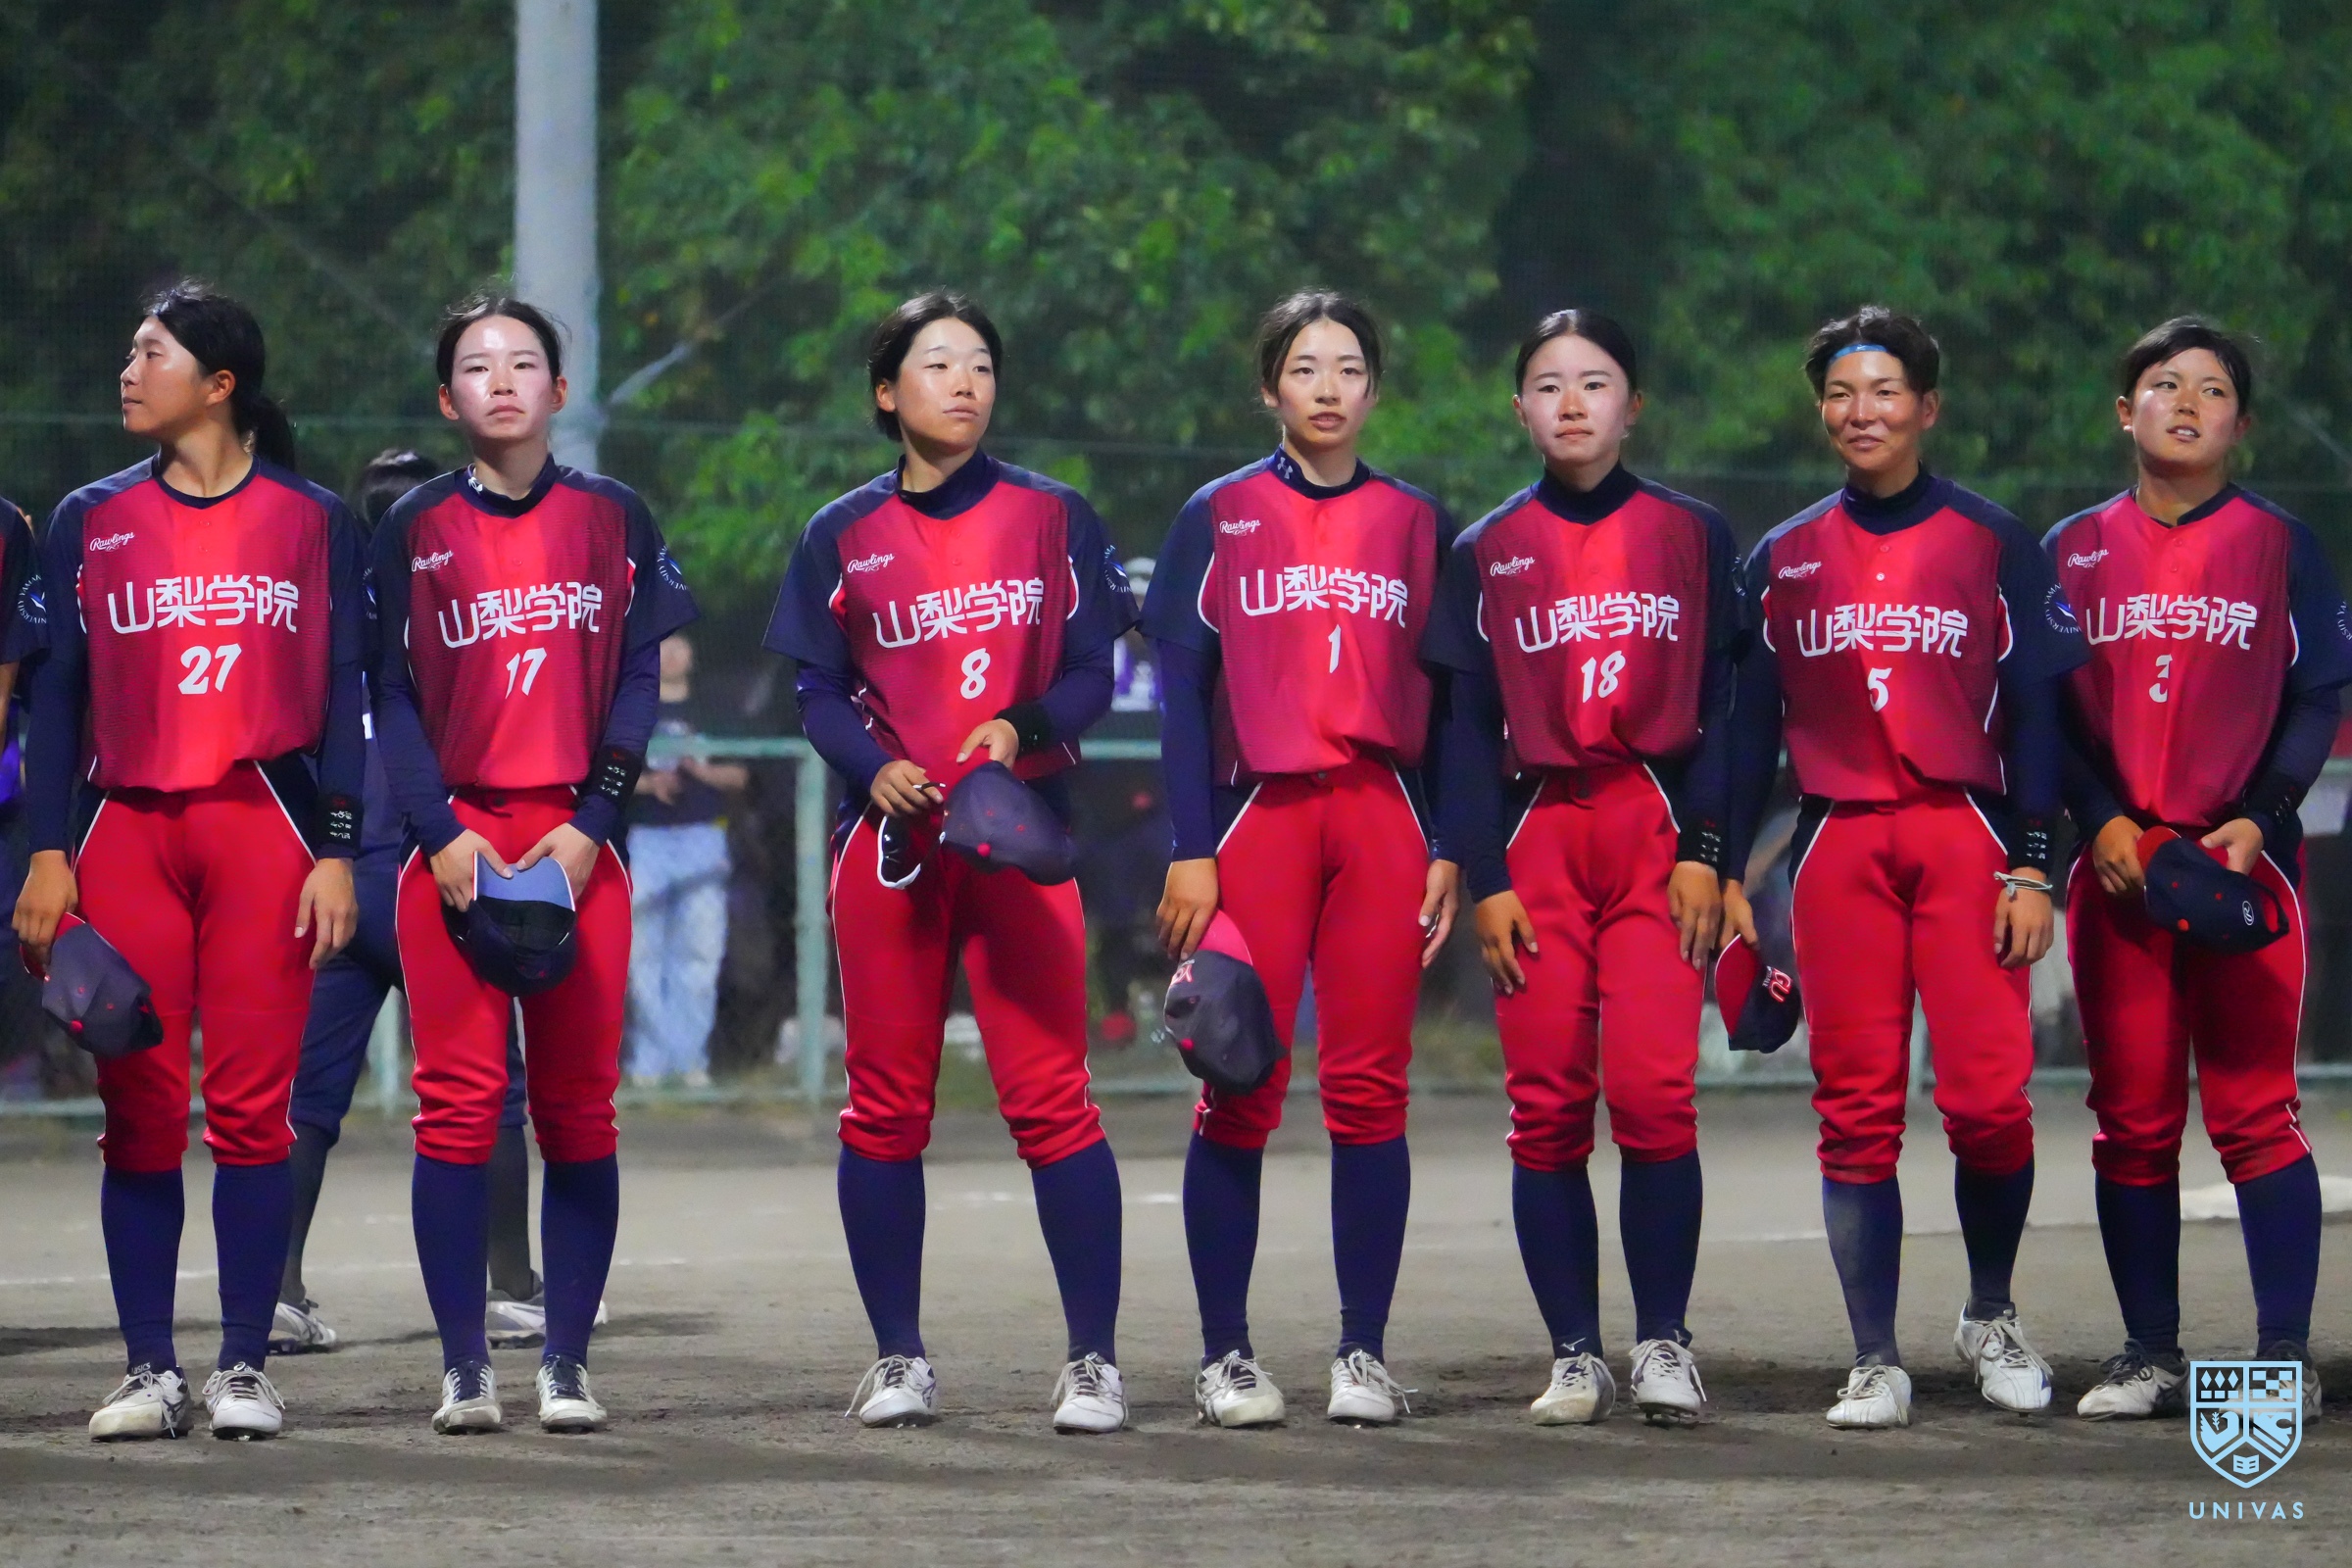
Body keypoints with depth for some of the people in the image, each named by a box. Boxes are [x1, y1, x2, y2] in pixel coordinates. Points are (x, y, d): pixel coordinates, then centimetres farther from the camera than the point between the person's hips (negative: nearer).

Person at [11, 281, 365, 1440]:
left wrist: (336, 853, -2)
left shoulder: (311, 522, 6)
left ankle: (244, 1368, 3)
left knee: (252, 1107, -4)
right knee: (140, 1113, -2)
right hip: (125, 827, 2)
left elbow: (341, 696, 5)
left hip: (262, 827, -1)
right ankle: (149, 1369, 4)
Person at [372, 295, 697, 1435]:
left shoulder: (613, 520, 9)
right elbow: (392, 697, 4)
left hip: (577, 844, 1)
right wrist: (442, 833, -9)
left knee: (579, 1105, 0)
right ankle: (463, 1364, -3)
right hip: (454, 840, -1)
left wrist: (590, 825, -7)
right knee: (458, 1102, -6)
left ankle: (567, 1360, 5)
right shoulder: (414, 528, 8)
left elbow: (641, 681, 5)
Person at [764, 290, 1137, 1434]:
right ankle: (898, 1359, 12)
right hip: (890, 837, 1)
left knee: (1051, 1097, -8)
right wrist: (875, 766, -12)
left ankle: (1093, 1359, -3)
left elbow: (1092, 674, 5)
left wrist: (1021, 727, -15)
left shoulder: (1051, 519, 7)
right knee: (885, 1103, 3)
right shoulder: (846, 536, 8)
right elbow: (818, 692, 7)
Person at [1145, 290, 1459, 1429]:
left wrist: (1447, 851, 4)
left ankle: (1363, 1354, 4)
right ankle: (1224, 1354, 1)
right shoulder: (1219, 518, 7)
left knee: (1370, 1090, -2)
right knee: (1240, 1090, -5)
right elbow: (1181, 688, 4)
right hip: (1256, 814, -2)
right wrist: (1190, 850, -4)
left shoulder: (1415, 524, 13)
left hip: (1382, 820, 2)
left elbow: (1445, 698, 12)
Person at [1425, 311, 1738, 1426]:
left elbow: (1721, 705, 6)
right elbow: (1466, 724, 8)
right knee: (1546, 1104, -2)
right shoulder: (1486, 552, 10)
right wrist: (1484, 879, -1)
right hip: (1536, 834, 1)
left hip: (1658, 832, -1)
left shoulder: (1692, 536, 9)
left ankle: (1663, 1345, -6)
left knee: (1652, 1091, -14)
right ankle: (1575, 1356, 3)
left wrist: (1704, 850, -4)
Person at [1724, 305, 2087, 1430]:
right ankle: (1875, 1363, 3)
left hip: (1965, 837, -2)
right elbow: (1749, 723, 15)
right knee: (1856, 1109, -2)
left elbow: (2036, 713, 4)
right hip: (1837, 845, 2)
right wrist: (1723, 870, 7)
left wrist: (2031, 870, -4)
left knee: (1987, 1096, -11)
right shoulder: (1783, 559, 14)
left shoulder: (1993, 544, 7)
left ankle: (1991, 1318, 12)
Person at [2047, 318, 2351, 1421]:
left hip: (2245, 859, -2)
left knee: (2255, 1112, -7)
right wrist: (2100, 820, -6)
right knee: (2132, 1118, 3)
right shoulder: (2073, 551, 11)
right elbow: (2041, 704, 8)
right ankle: (2149, 1356, 9)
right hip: (2114, 863, 2)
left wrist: (2257, 818, -10)